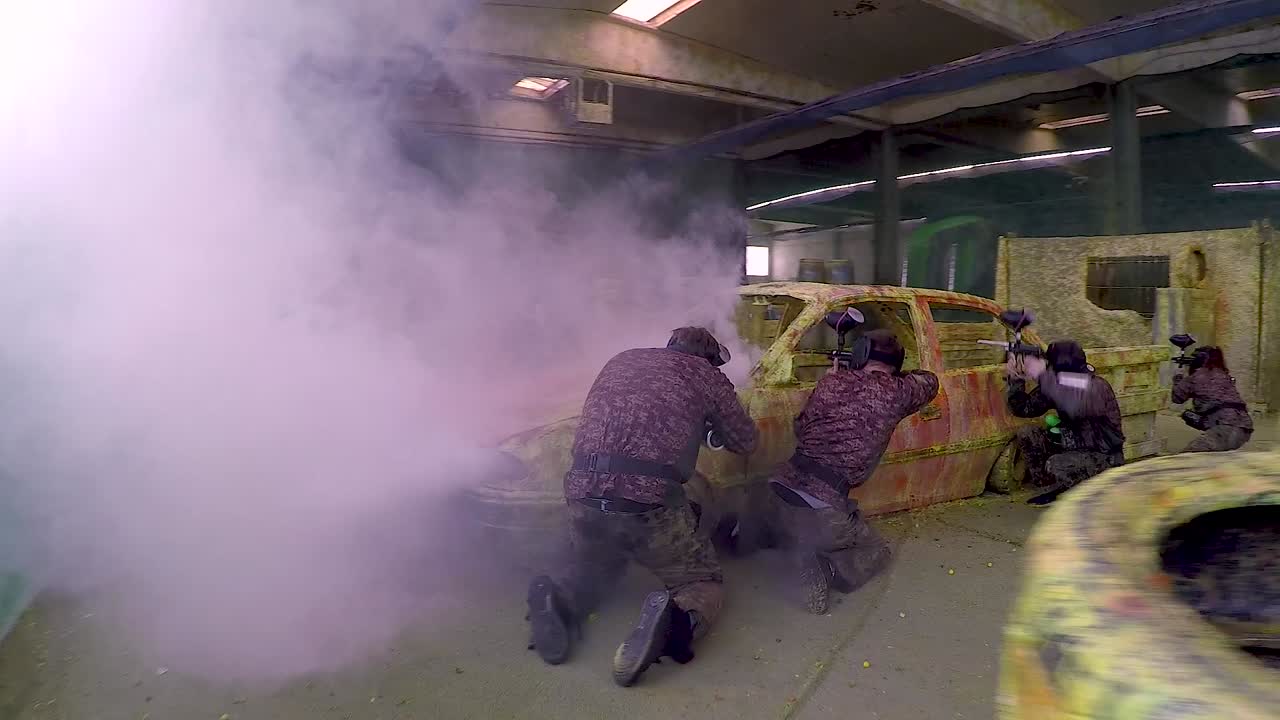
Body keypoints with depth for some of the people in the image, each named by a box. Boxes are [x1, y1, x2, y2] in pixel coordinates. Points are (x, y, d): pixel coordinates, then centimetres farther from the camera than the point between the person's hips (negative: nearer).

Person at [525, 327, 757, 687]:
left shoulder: (620, 360, 23)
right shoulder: (706, 374, 12)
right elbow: (745, 442, 19)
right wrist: (710, 422, 39)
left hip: (584, 493, 4)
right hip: (651, 499, -4)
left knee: (590, 569, 33)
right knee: (704, 581, 18)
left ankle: (558, 599, 0)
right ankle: (676, 619, -16)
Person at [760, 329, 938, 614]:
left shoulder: (832, 381, 6)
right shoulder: (896, 393, 0)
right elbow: (929, 381, 23)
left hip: (782, 494, 4)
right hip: (824, 513, -4)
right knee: (877, 551, 24)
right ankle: (827, 567, -5)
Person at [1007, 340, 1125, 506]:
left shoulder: (1098, 387, -25)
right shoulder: (1058, 385, -4)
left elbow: (1076, 408, -47)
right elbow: (1024, 408, -2)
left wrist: (1042, 375, -44)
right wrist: (1016, 379, -18)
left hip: (1103, 456, -7)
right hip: (1074, 446, 7)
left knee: (1056, 465, -31)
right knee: (1026, 435, -6)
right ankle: (1054, 489, 5)